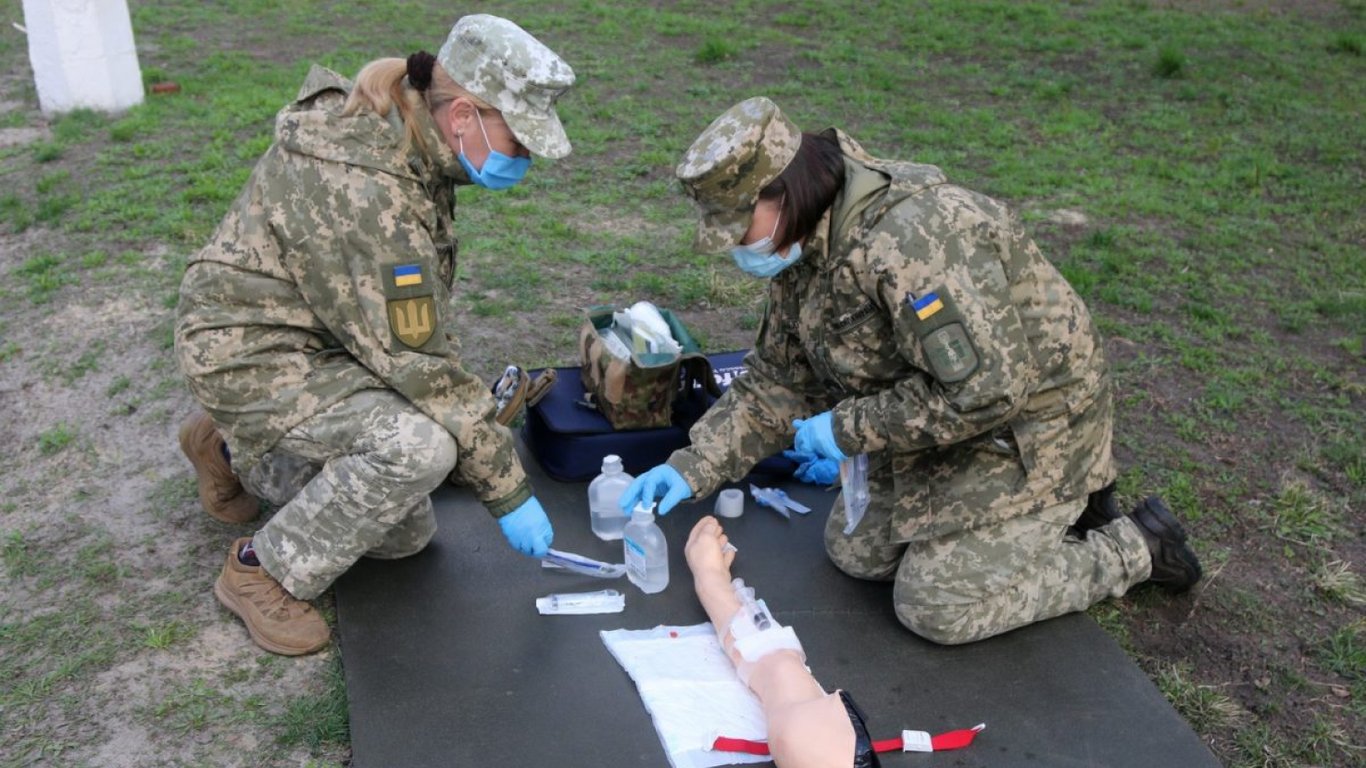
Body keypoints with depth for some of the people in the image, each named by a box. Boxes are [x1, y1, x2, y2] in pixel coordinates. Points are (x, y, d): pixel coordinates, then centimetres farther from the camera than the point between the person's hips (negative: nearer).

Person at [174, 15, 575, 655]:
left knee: (408, 535, 12)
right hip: (249, 354, -9)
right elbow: (414, 360, -29)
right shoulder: (360, 189, -31)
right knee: (419, 445, -32)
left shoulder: (407, 142, -4)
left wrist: (467, 397, 8)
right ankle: (263, 571, -9)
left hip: (318, 343, 9)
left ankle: (236, 449, 29)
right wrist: (508, 492, -21)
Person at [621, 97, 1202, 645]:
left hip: (1025, 419, -9)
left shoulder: (911, 238, -35)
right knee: (855, 551, 14)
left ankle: (1135, 548, 12)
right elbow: (776, 384, 3)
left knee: (937, 607, -7)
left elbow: (986, 389, -36)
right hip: (942, 413, 9)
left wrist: (848, 430, -25)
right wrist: (691, 467, -7)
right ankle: (1056, 504, 22)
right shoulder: (801, 248, -3)